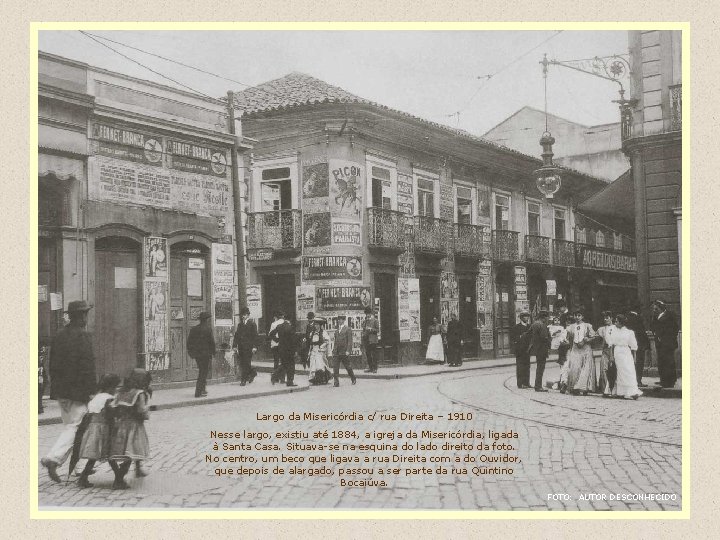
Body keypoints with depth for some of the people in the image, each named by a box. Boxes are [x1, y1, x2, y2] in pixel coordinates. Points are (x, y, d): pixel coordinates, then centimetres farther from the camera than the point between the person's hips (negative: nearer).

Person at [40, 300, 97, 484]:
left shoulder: (59, 335, 11)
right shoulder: (82, 336, -13)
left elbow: (52, 365, 15)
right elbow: (87, 366, -17)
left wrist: (55, 388, 20)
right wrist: (91, 391, -13)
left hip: (61, 391, 8)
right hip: (77, 391, -8)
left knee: (69, 426, 16)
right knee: (74, 427, -5)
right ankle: (53, 458, -19)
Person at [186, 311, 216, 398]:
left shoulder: (193, 329, 6)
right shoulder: (208, 329, -12)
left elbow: (189, 342, 8)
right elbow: (212, 342, -12)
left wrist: (191, 353, 15)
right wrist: (213, 352, 0)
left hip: (196, 354, 6)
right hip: (205, 354, -6)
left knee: (202, 371, 20)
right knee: (203, 372, -1)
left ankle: (202, 389, 23)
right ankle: (198, 392, -3)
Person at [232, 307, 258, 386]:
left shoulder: (252, 323, 0)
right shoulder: (240, 324, 15)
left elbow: (255, 336, -5)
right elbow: (236, 335, 14)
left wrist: (254, 347, -12)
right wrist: (235, 345, 5)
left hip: (248, 347, -5)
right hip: (241, 346, 5)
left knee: (246, 363, -7)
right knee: (241, 363, 4)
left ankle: (244, 380, -2)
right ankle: (252, 373, 25)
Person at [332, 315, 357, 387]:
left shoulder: (347, 330, -6)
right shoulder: (338, 330, 14)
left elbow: (350, 341, -10)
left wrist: (348, 350, -17)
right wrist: (334, 350, 14)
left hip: (344, 352, -6)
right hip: (337, 352, 6)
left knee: (347, 366, 7)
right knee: (335, 367, -4)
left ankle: (353, 379, 27)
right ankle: (336, 382, -3)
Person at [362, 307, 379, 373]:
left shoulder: (375, 320, 1)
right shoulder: (364, 321, 18)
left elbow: (378, 330, -3)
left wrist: (371, 329, -16)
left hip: (372, 340, -6)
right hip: (366, 340, 6)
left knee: (373, 354, -8)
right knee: (368, 355, 6)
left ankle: (375, 368, -6)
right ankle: (370, 368, 12)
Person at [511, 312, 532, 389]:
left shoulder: (529, 327, 15)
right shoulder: (516, 327, -2)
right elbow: (512, 337, -7)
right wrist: (521, 337, -17)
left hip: (527, 349, 6)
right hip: (520, 350, -6)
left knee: (527, 366, 7)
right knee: (520, 366, -7)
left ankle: (526, 383, 13)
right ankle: (520, 384, -6)